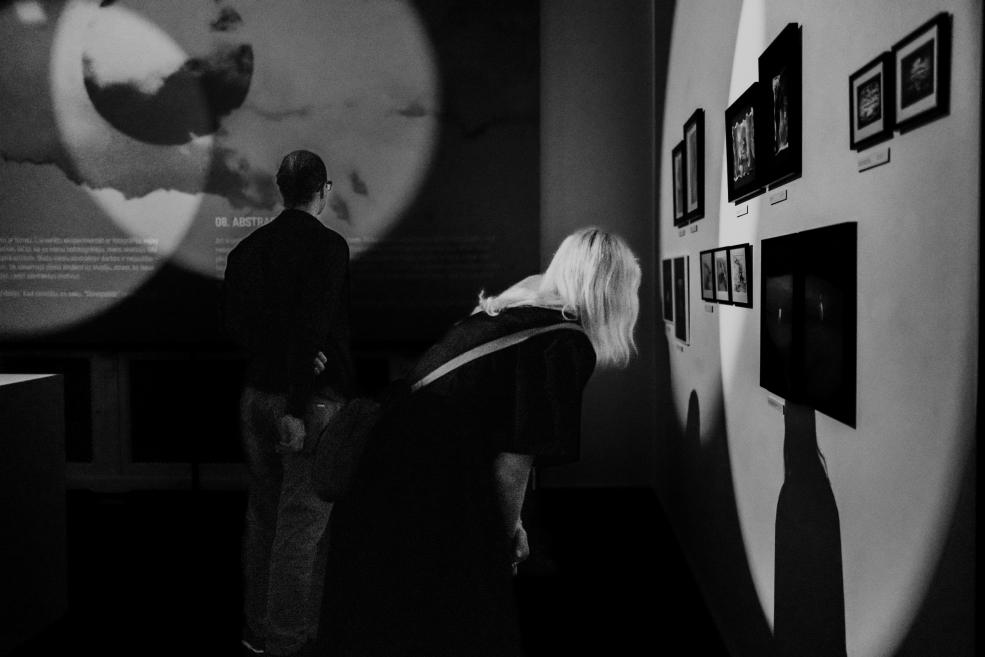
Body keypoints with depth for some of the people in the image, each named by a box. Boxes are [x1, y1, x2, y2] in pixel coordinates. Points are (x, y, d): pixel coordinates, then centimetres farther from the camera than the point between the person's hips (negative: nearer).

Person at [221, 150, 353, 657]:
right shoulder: (327, 245, -12)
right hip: (312, 399, -7)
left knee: (262, 515, 16)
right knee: (303, 521, 2)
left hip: (256, 395, 7)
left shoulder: (247, 248, 8)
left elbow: (231, 321, 11)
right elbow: (313, 328, -20)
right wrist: (297, 409, -20)